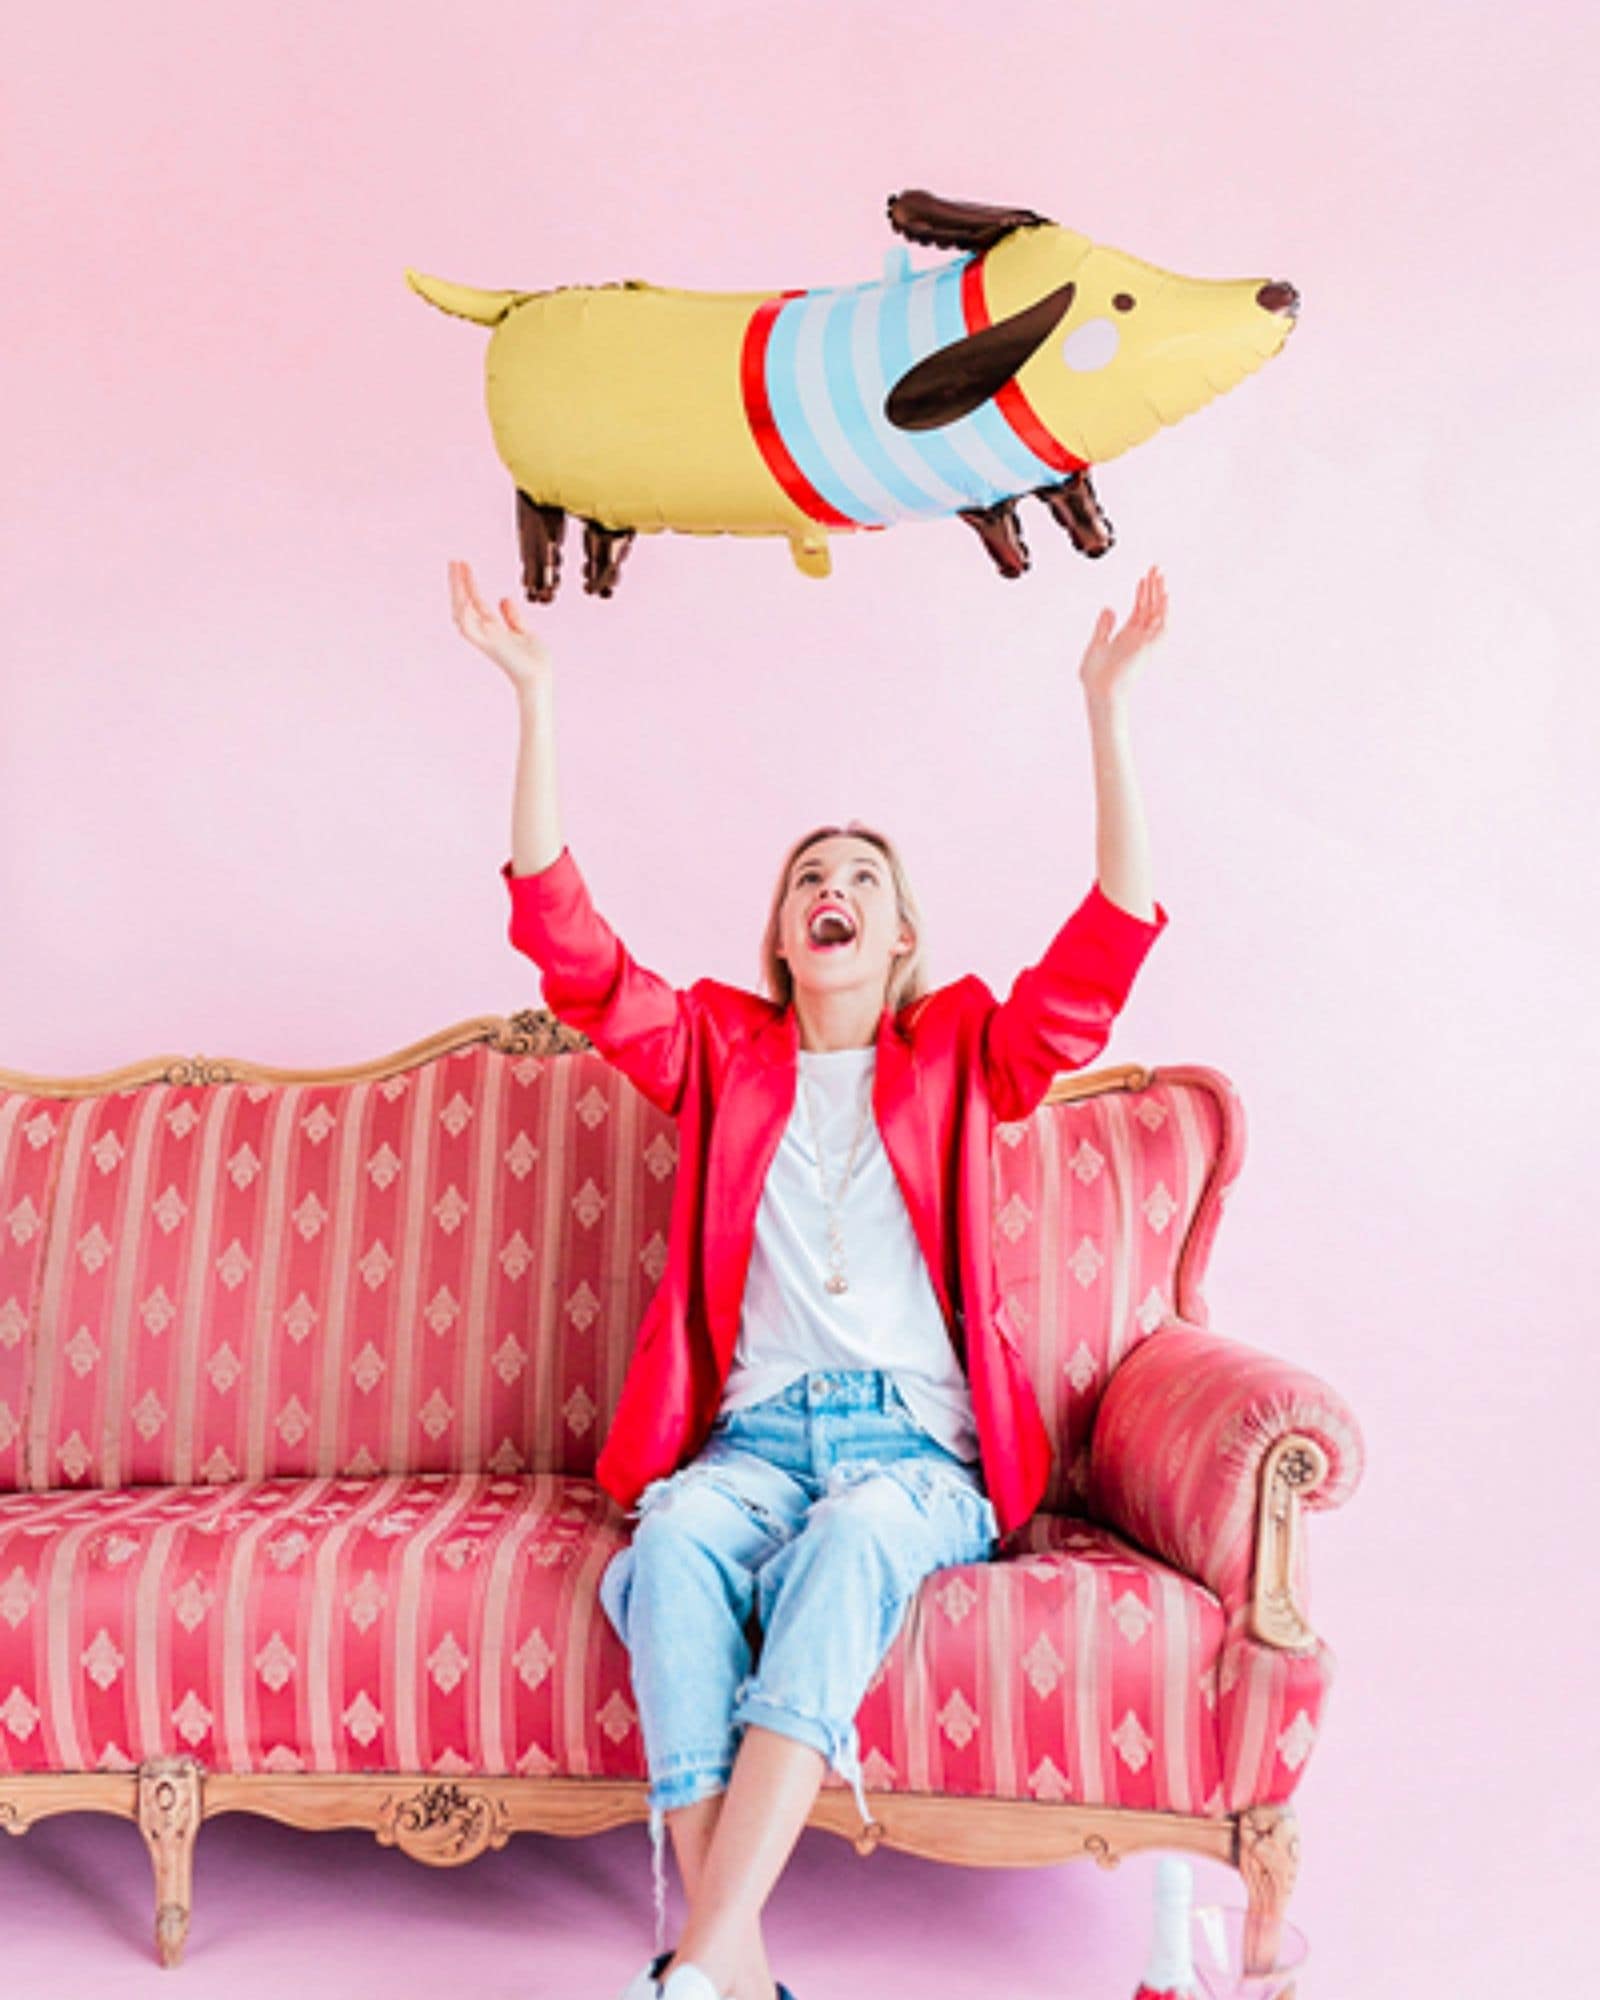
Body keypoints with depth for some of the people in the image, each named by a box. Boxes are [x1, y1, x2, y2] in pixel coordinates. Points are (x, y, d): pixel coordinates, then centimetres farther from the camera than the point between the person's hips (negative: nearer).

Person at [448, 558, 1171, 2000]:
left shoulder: (961, 1058, 16)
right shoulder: (723, 1053, 17)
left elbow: (1118, 927, 4)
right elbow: (559, 929, 9)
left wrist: (1108, 705, -2)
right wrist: (538, 697, 5)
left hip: (921, 1447, -1)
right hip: (757, 1432, 1)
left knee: (847, 1544, -36)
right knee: (674, 1543, -34)